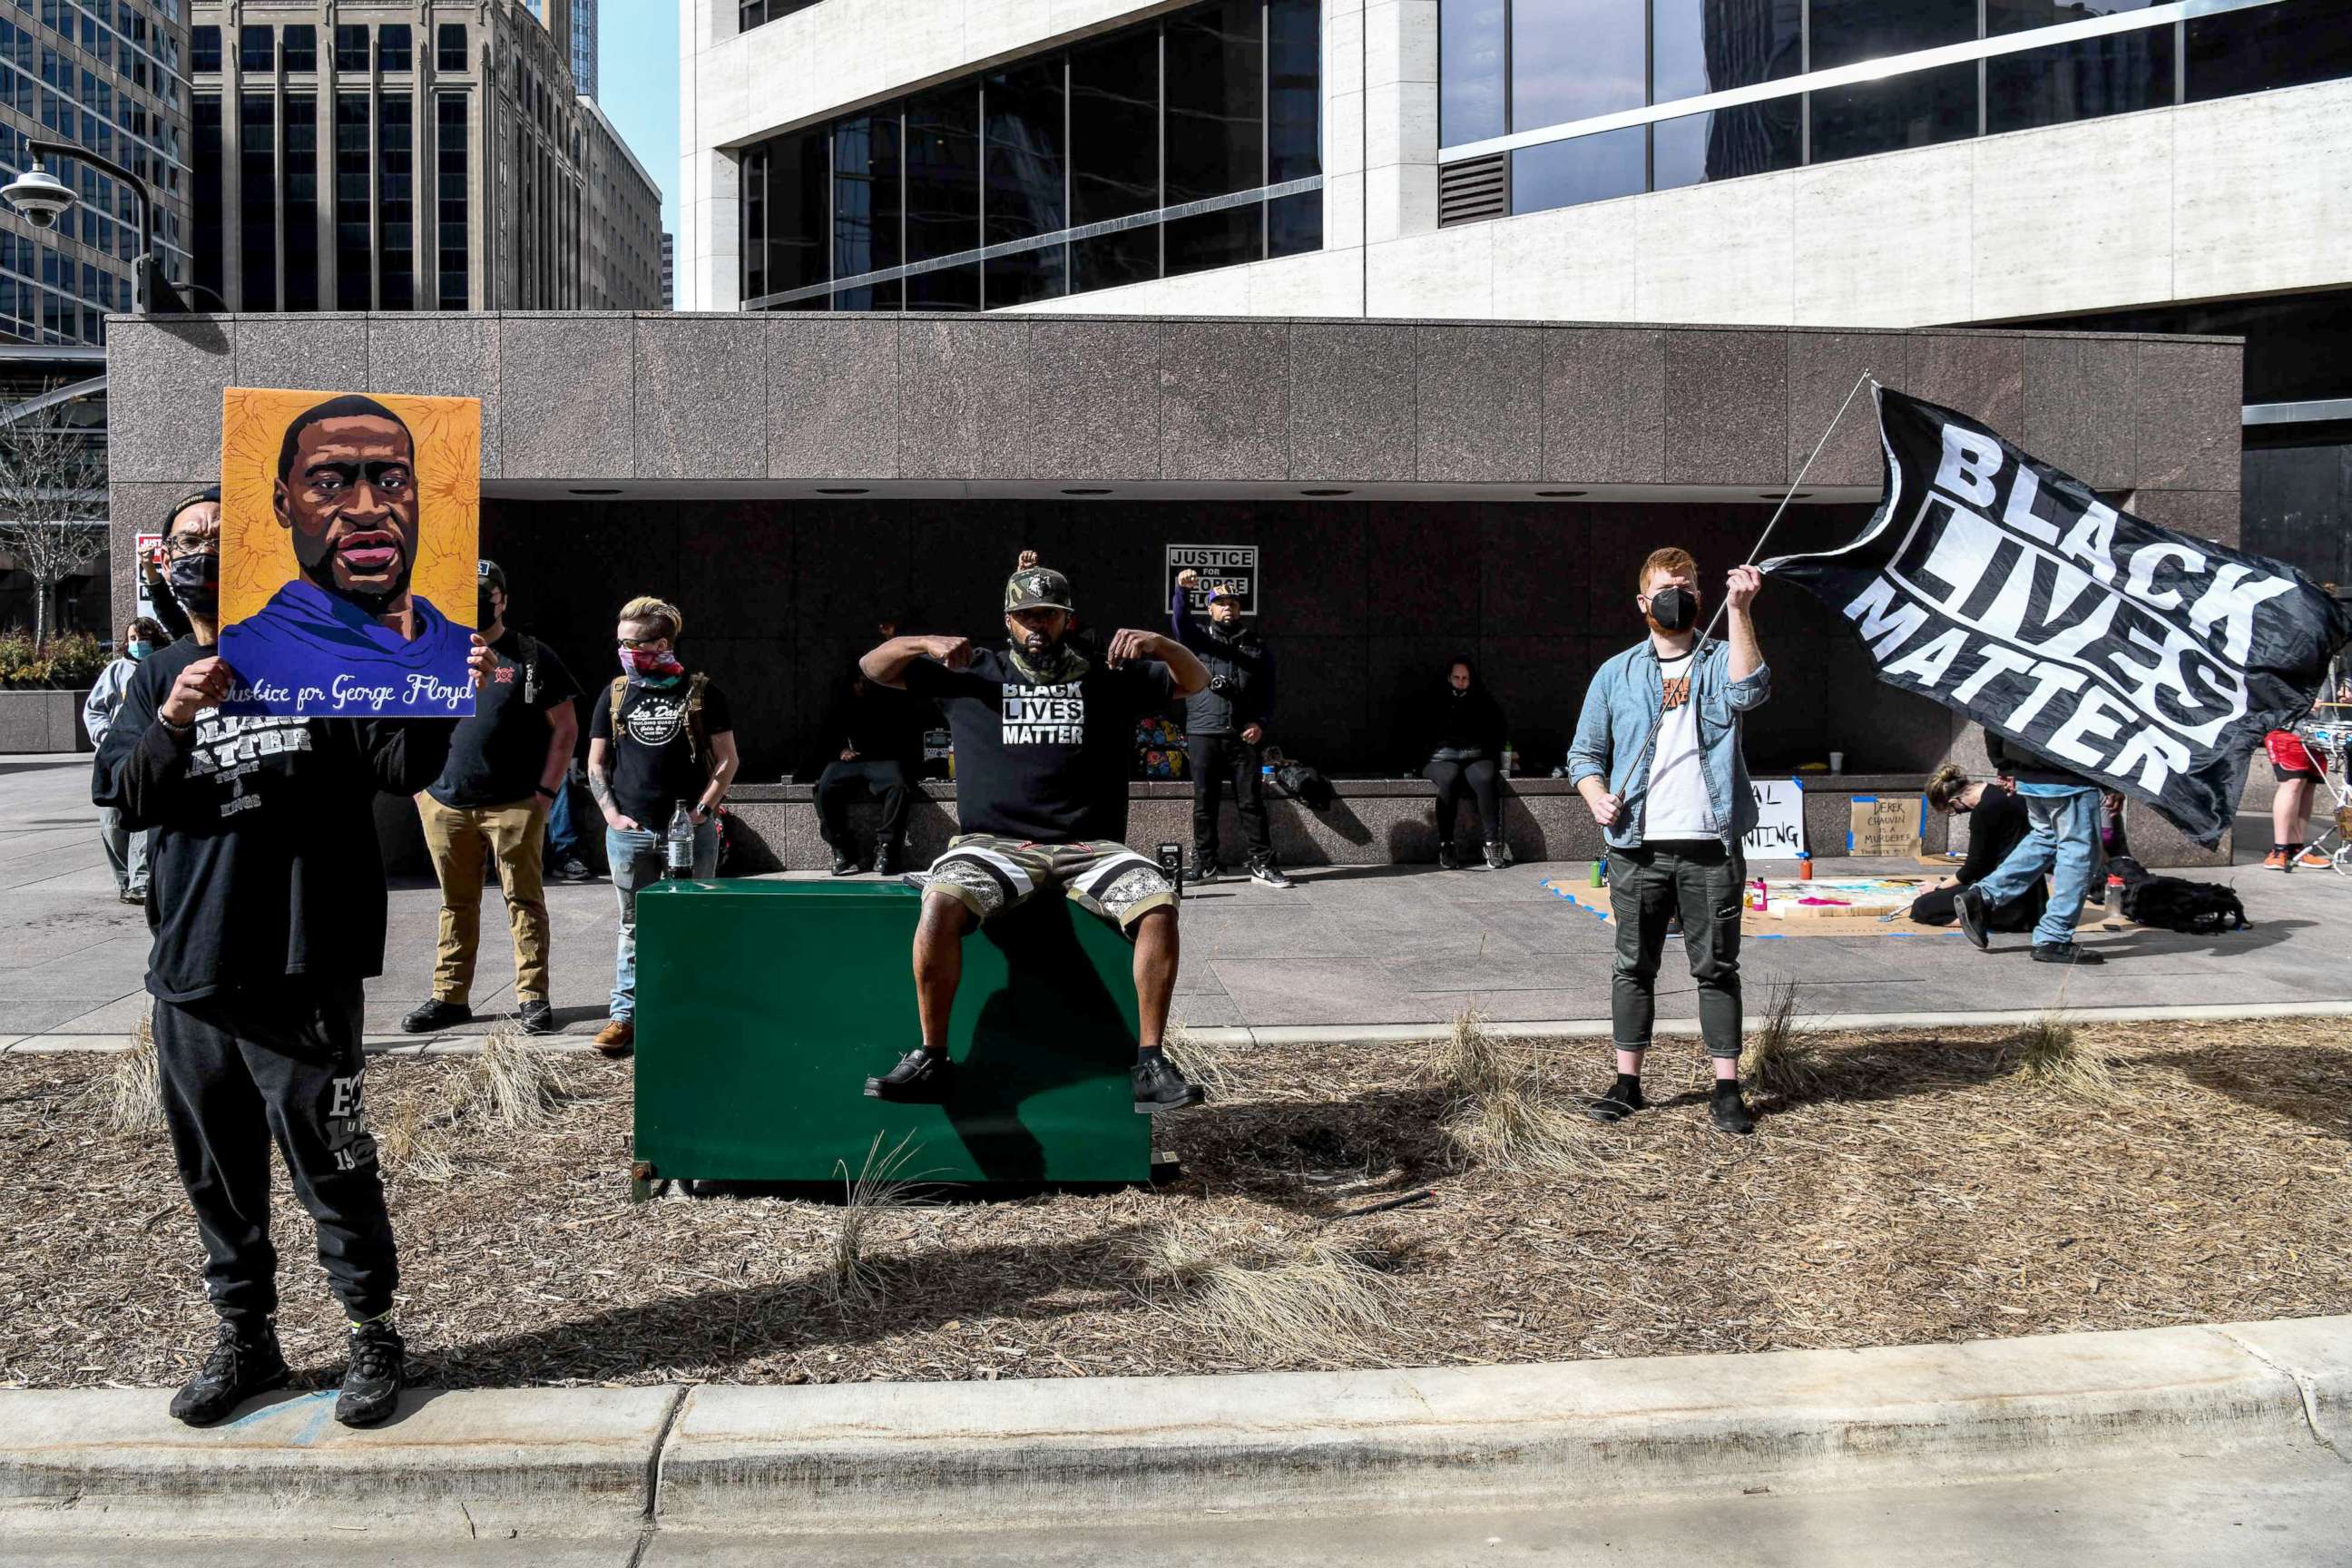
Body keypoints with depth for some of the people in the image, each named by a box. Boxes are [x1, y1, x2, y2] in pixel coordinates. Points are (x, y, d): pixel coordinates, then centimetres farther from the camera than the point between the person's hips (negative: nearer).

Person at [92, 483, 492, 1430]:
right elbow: (122, 797, 0)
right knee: (216, 1171, 14)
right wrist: (172, 724, -19)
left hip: (302, 971, -4)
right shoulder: (157, 680, 13)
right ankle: (245, 1340, 29)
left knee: (332, 1165, 1)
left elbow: (401, 764, -6)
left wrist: (447, 702, -25)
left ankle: (374, 1335, 17)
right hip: (189, 973, 5)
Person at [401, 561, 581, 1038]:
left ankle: (532, 997, 0)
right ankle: (449, 996, 17)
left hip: (515, 805, -3)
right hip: (445, 803, 3)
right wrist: (421, 785, 10)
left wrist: (546, 790, -5)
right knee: (456, 905, 10)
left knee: (524, 901, -3)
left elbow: (566, 729, 3)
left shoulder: (532, 657, 4)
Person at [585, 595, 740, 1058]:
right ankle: (625, 1015, 13)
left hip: (691, 832, -2)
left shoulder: (700, 692, 0)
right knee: (634, 926, 7)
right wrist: (611, 813, 0)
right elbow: (596, 764, 13)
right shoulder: (615, 694, 8)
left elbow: (728, 760, 1)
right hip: (630, 832, 2)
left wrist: (701, 810, -8)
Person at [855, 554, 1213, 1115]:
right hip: (994, 843, 0)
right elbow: (873, 666, 16)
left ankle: (1151, 1064, -20)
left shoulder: (1108, 677, 16)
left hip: (1090, 848, 0)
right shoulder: (974, 672, 17)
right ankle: (931, 1059, -18)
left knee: (1159, 903, -28)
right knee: (941, 901, -31)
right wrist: (926, 644, -5)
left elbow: (1196, 682, 11)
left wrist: (1158, 644, -10)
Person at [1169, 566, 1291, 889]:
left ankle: (1262, 865, 1)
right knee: (1205, 802, 3)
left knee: (1251, 802, -1)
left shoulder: (1257, 647, 15)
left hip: (1245, 736, 1)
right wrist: (1182, 590, -30)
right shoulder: (1198, 638, 11)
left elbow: (1268, 692, 12)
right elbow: (1180, 620, -11)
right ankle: (1206, 864, 10)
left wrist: (1260, 722, -4)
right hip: (1204, 733, -1)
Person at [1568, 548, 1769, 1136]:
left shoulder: (1722, 660, 8)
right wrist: (1596, 795, -7)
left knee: (1716, 967, 3)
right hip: (1639, 849, 1)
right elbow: (1584, 753, 13)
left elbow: (1748, 692, -16)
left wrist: (1739, 610, -21)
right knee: (1634, 966, 7)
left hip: (1711, 848, -1)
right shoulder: (1616, 674, 12)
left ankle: (1726, 1090, 9)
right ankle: (1627, 1083, 16)